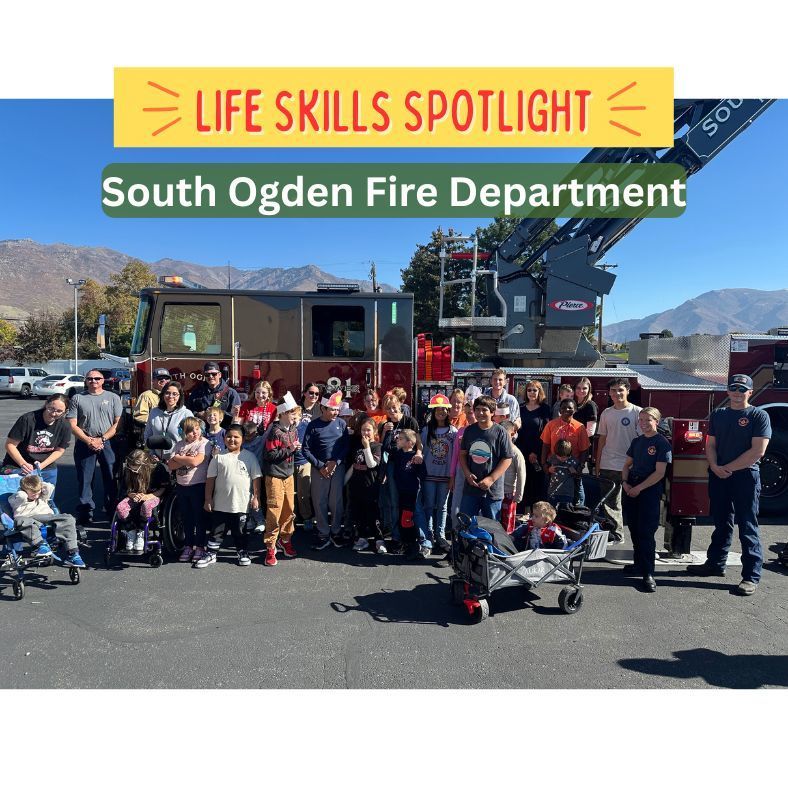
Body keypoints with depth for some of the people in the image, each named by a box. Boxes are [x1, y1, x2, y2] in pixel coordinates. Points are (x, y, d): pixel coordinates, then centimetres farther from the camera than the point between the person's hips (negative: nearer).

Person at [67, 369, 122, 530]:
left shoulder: (113, 397, 7)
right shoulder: (77, 398, 9)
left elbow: (118, 423, 1)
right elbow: (72, 425, 2)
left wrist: (101, 439, -10)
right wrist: (89, 441, -10)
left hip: (108, 444, -1)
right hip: (84, 444, 1)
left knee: (112, 480, 2)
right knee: (84, 481, 4)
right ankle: (85, 515, 12)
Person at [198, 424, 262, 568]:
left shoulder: (249, 456, -1)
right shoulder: (219, 457, -1)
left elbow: (256, 478, 0)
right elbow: (210, 479, 1)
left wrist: (256, 497, -3)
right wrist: (208, 499, -1)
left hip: (241, 503, 0)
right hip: (220, 503, 0)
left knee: (240, 531, 14)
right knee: (216, 530, 9)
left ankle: (242, 552, 30)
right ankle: (210, 554, 23)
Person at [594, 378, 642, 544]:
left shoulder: (636, 412, -4)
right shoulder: (606, 413, 10)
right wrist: (597, 463, 11)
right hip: (607, 466, 5)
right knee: (609, 503, 9)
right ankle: (615, 535, 20)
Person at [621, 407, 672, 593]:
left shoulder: (662, 443, -7)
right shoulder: (637, 441, 12)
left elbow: (660, 473, -12)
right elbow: (627, 465, 18)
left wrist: (639, 488, -14)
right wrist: (625, 482, 0)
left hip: (649, 491, -6)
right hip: (630, 489, 6)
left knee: (646, 533, -6)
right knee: (634, 530, 12)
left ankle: (648, 574, -1)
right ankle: (638, 565, 26)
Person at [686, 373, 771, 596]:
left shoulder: (759, 416, -5)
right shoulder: (718, 415, 11)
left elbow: (757, 451, -13)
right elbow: (711, 444, 9)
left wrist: (729, 468, -12)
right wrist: (715, 467, -9)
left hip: (745, 477, -5)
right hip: (718, 477, 5)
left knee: (747, 527, -2)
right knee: (721, 523, 15)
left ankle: (751, 577, 4)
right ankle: (715, 564, 26)